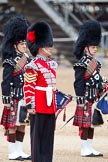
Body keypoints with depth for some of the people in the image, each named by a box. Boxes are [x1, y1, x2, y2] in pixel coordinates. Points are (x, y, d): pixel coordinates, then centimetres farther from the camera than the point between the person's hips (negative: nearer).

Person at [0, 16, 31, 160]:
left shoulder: (26, 59, 12)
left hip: (25, 98, 8)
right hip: (15, 98, -8)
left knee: (22, 125, 10)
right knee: (12, 126, -2)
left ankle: (19, 151, 16)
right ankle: (12, 153, 2)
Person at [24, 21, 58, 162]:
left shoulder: (51, 64, 14)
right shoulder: (34, 65, -11)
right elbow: (28, 87, -15)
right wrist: (30, 105, -18)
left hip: (50, 105, 8)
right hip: (39, 106, -8)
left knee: (49, 134, 9)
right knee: (38, 134, -2)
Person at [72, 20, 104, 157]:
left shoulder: (95, 62, 14)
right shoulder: (82, 64, -13)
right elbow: (78, 83, -16)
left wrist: (100, 95, 17)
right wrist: (80, 100, -18)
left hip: (94, 99, 9)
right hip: (86, 98, -9)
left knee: (91, 124, 12)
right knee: (85, 124, -4)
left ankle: (90, 148, 17)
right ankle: (84, 149, 0)